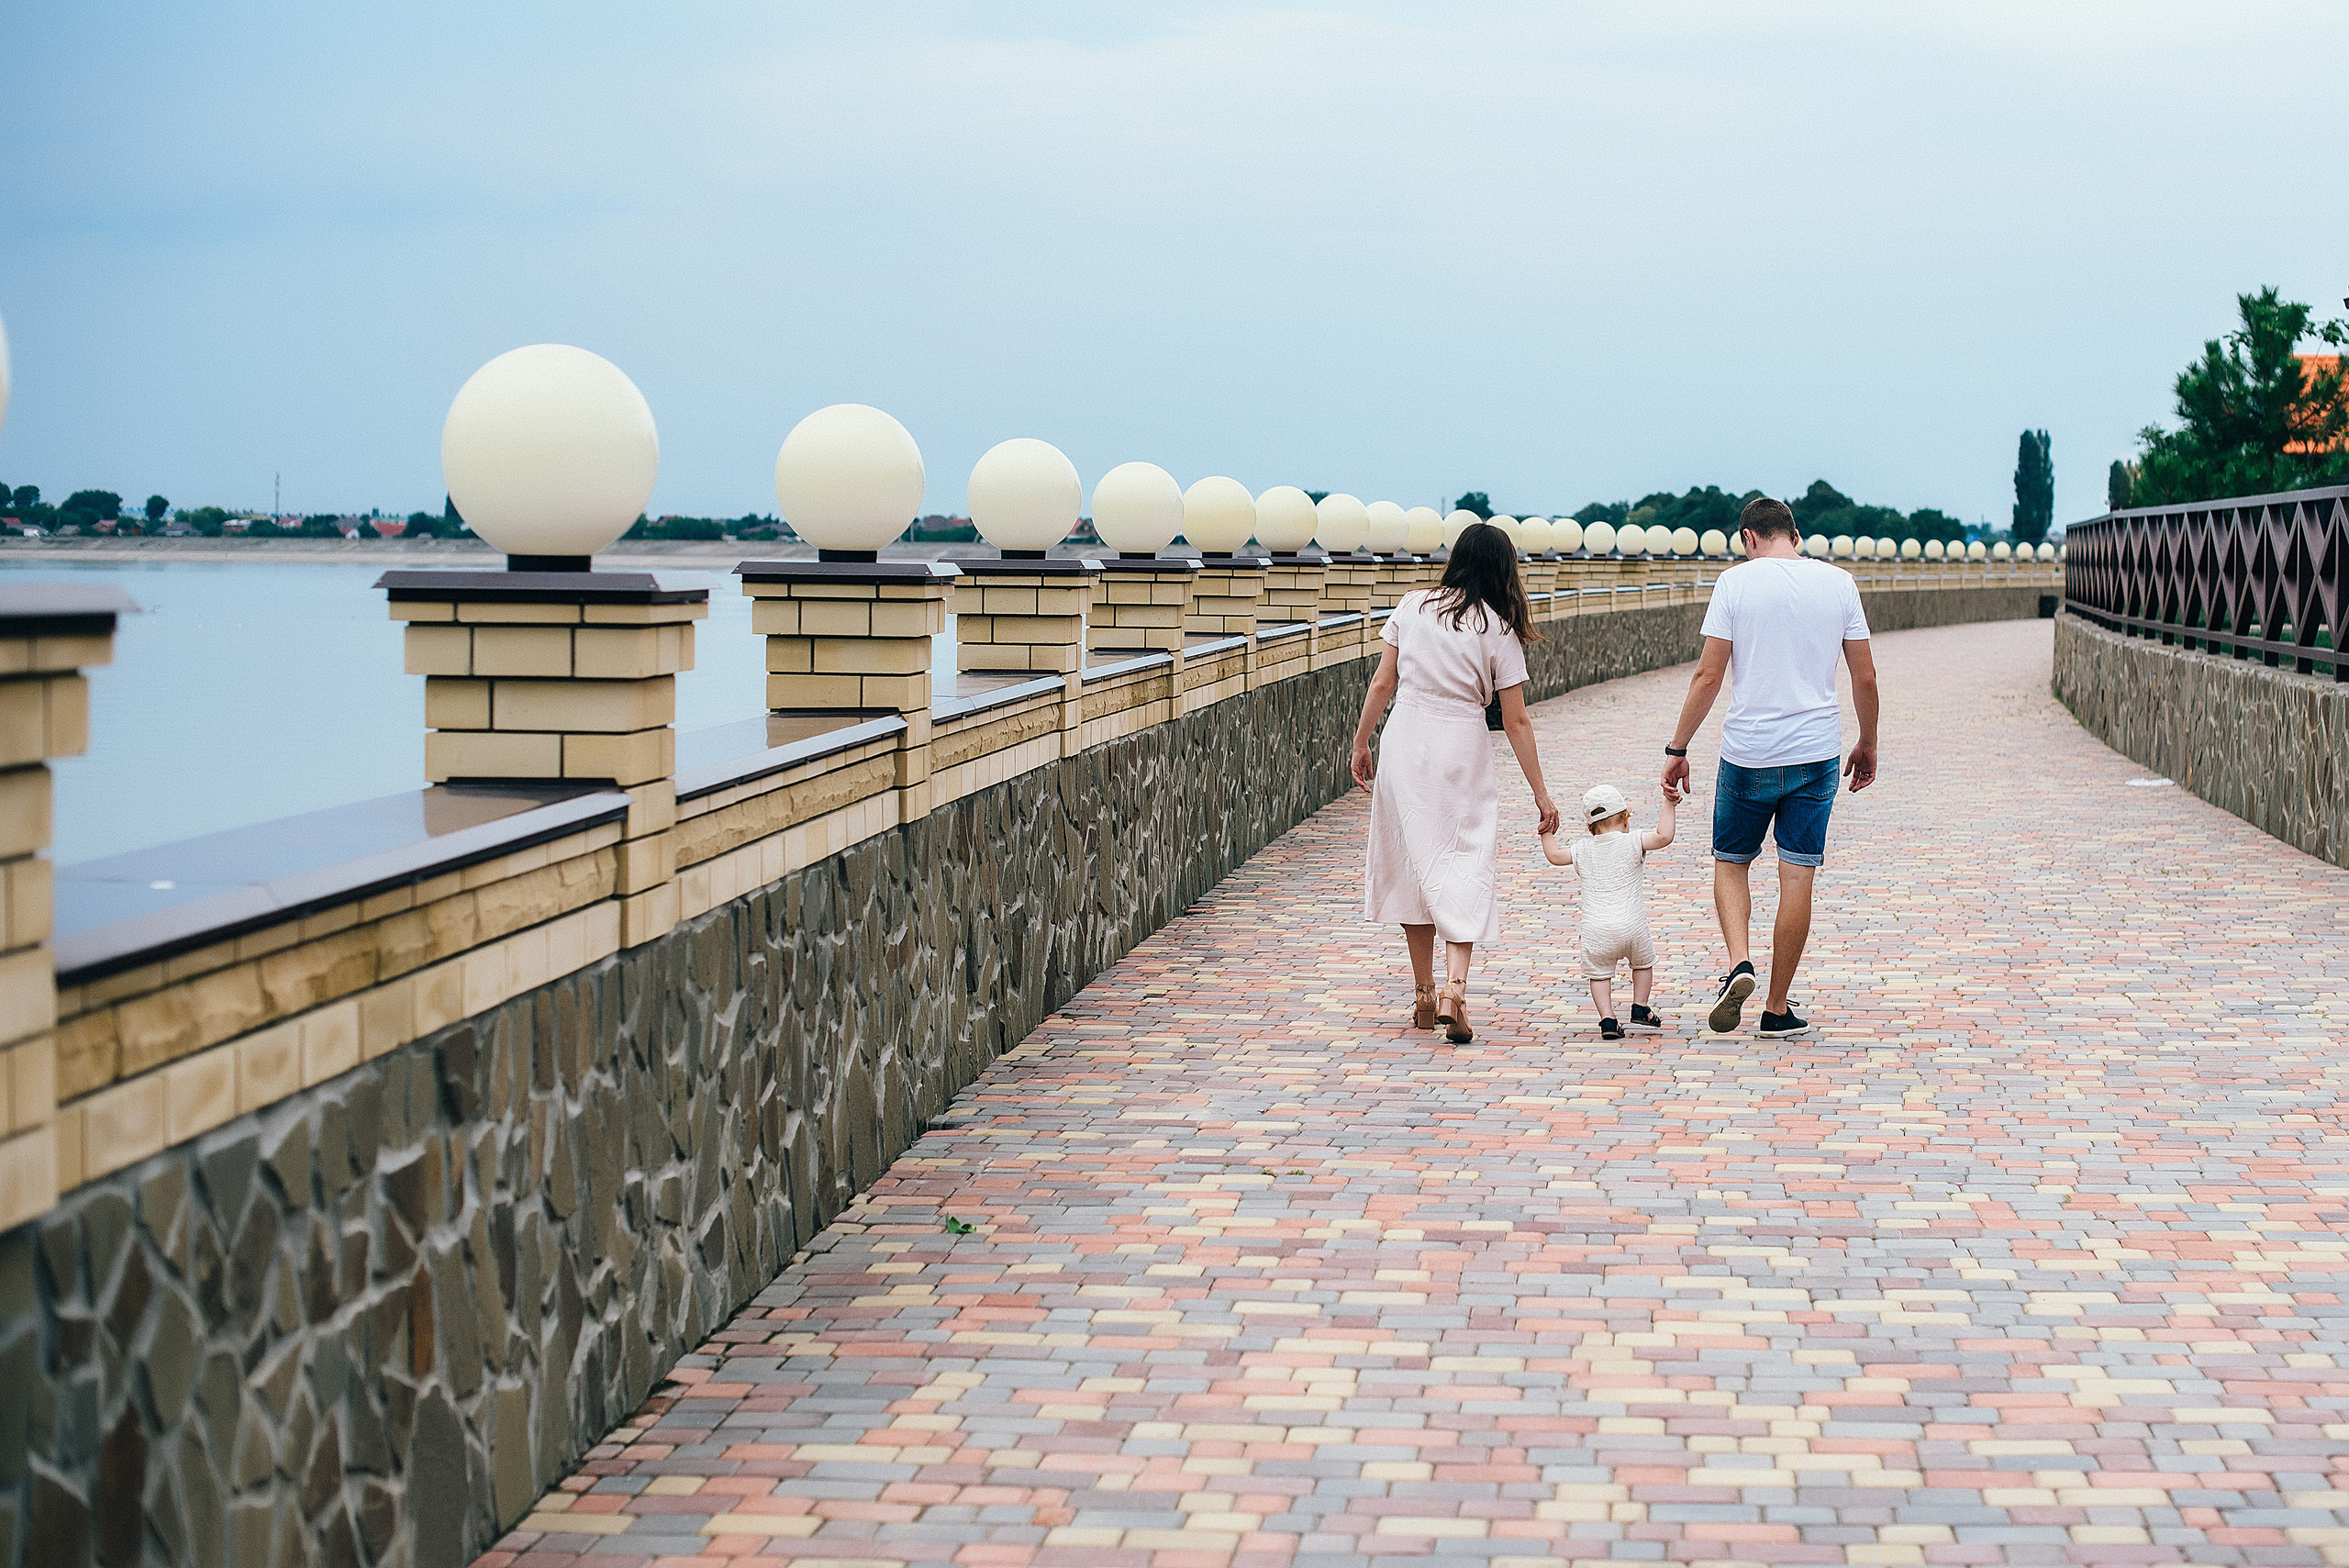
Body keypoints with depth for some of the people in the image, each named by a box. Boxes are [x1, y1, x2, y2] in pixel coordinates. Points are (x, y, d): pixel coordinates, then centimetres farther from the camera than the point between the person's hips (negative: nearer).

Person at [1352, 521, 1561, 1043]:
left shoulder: (1413, 606, 1)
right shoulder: (1498, 629, -3)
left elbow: (1382, 684, 2)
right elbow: (1516, 722, -2)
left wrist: (1361, 743, 14)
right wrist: (1540, 794, 3)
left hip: (1405, 742, 2)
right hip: (1463, 747, -2)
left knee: (1412, 863, 12)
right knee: (1465, 865, 2)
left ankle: (1423, 993, 19)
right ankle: (1455, 985, -17)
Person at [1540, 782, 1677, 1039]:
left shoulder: (1584, 851, 9)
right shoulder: (1632, 843, -1)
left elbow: (1554, 855, 18)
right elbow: (1663, 836, -13)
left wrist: (1546, 829, 31)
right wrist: (1668, 806, -7)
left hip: (1596, 931, 1)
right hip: (1632, 926, -1)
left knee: (1599, 974, 12)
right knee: (1643, 963, 25)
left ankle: (1607, 1019, -4)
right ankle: (1640, 1010, 24)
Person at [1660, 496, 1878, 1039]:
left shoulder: (1736, 581, -5)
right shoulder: (1838, 582, 2)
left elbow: (1708, 675, -7)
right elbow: (1865, 678, 5)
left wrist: (1677, 749, 0)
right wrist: (1868, 745, 19)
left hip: (1748, 753, -1)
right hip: (1817, 750, 2)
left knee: (1730, 863, 16)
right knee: (1797, 877, 5)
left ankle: (1739, 962, -6)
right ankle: (1777, 1009, 9)